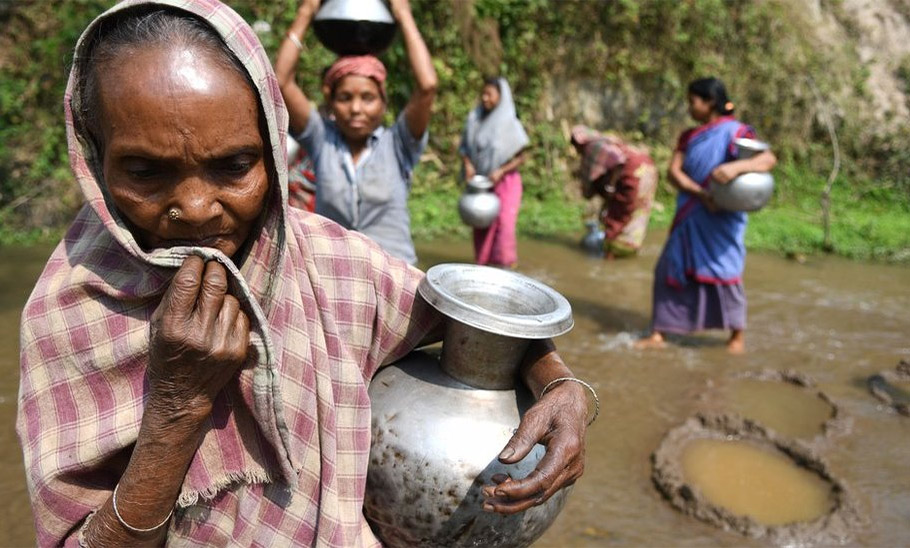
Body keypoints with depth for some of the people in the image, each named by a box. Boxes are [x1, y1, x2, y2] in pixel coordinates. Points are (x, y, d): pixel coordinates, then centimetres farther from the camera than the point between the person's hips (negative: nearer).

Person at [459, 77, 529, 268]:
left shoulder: (509, 123, -10)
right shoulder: (474, 119, 1)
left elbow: (520, 158, -7)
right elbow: (464, 147, 9)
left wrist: (500, 171, -20)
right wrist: (468, 164, -11)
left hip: (505, 182, -4)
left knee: (504, 224, -10)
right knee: (481, 224, 6)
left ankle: (507, 267, -3)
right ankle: (482, 265, 17)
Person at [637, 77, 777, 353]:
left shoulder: (734, 131, -7)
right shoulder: (689, 137, 11)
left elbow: (769, 158, -19)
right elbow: (673, 171, -2)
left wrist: (737, 166, -38)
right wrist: (701, 193, -19)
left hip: (721, 218, -6)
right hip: (690, 217, 6)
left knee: (724, 271, 0)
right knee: (669, 269, 2)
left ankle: (738, 335, 19)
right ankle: (659, 333, 10)